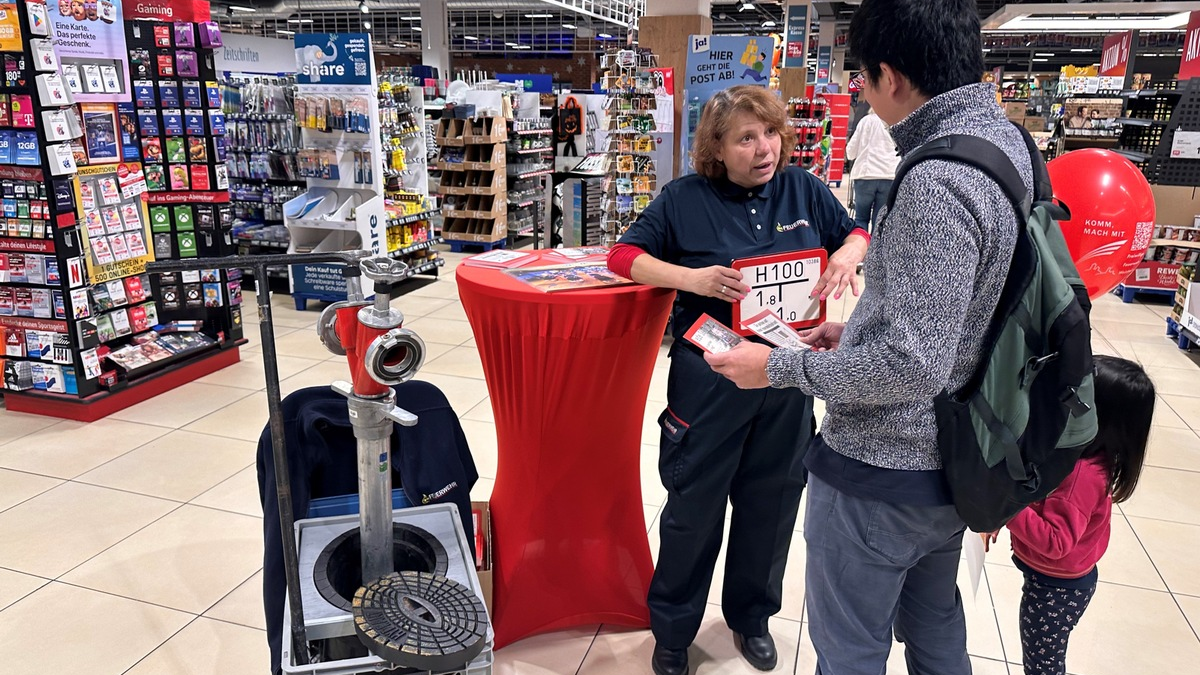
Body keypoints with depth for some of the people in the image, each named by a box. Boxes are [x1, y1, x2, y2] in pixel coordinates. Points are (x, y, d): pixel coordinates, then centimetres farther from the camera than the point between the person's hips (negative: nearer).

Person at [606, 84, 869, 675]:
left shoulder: (804, 190, 3)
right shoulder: (685, 198, -5)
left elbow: (857, 233, 16)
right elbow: (623, 257, -6)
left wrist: (848, 254, -10)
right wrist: (691, 277, -22)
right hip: (708, 378, -3)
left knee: (771, 503, 16)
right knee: (694, 506, 8)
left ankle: (752, 616, 41)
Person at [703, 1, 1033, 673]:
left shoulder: (938, 181, -28)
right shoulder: (1007, 139, 3)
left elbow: (913, 366, -29)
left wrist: (780, 367, -19)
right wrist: (859, 330, 11)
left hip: (883, 472, -9)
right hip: (951, 460, 9)